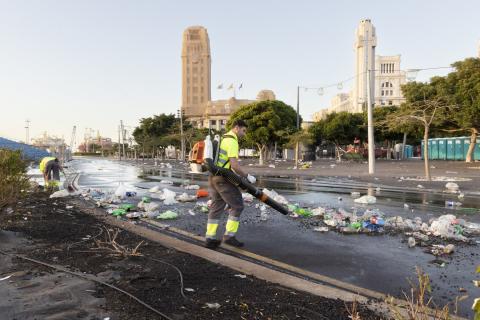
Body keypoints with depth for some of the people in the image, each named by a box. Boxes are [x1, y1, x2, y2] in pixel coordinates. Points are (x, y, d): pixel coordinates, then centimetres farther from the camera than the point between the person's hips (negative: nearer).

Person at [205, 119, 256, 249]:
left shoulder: (222, 139, 18)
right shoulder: (232, 141, -14)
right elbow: (234, 165, -21)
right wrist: (247, 176, -9)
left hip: (213, 177, 10)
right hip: (224, 179, -9)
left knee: (216, 207, 13)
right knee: (237, 205, 3)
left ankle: (210, 239, 14)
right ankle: (229, 236, 7)